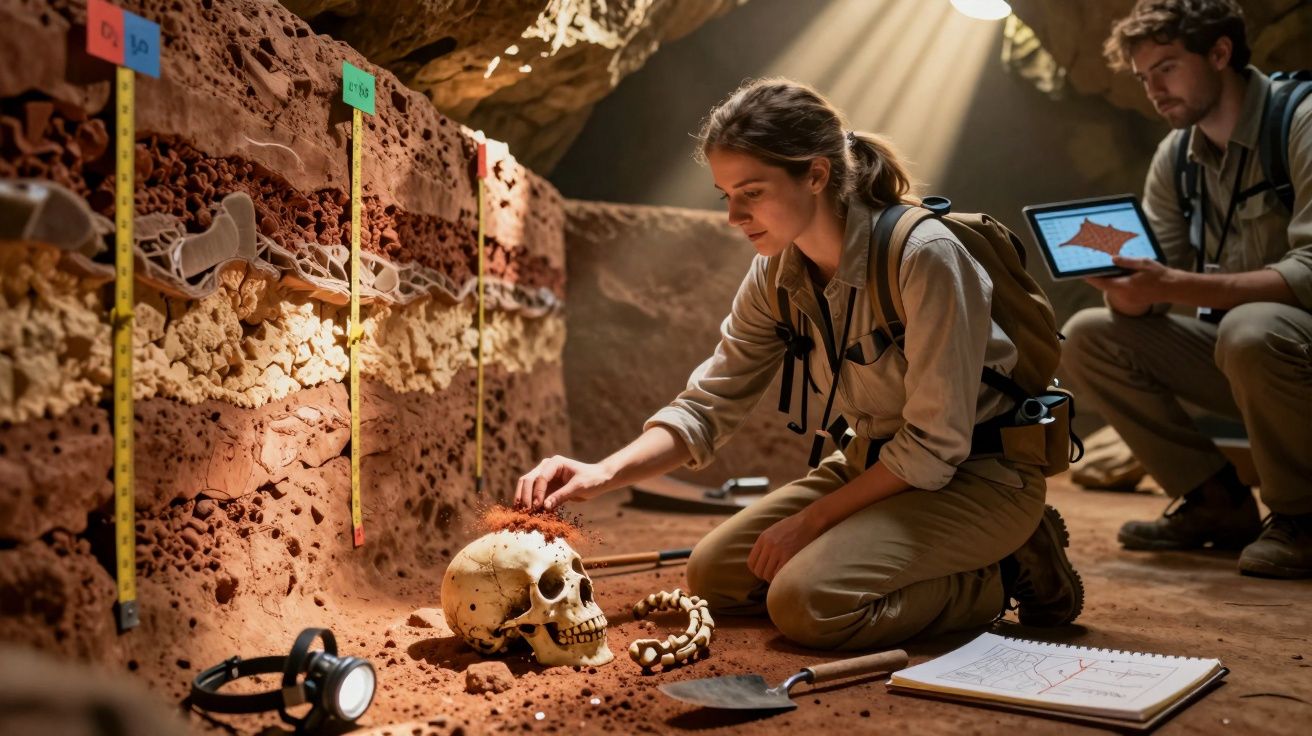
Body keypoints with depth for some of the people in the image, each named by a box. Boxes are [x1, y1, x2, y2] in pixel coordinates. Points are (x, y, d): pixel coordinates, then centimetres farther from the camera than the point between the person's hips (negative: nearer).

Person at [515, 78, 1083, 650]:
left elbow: (935, 445, -23)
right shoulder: (777, 275, -5)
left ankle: (999, 577, -2)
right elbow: (709, 404, -1)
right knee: (714, 573, 1)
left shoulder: (923, 257, -26)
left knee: (805, 601, -26)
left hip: (977, 475, -7)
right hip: (873, 462, 7)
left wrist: (811, 521, -18)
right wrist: (605, 473, -17)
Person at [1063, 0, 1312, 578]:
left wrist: (1177, 286, -38)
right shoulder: (1175, 156, 6)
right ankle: (1218, 503, 2)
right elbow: (1156, 283, 3)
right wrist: (1126, 286, -22)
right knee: (1087, 337, -7)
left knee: (1251, 329, -38)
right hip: (1233, 357, 7)